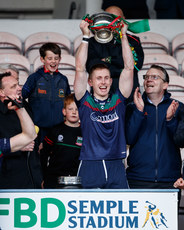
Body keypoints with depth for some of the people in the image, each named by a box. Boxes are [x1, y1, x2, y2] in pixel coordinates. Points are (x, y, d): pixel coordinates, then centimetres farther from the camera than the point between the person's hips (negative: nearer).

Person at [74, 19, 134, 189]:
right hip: (90, 166, -2)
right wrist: (86, 37, 1)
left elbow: (129, 68, 9)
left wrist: (123, 35, 8)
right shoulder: (85, 101, 7)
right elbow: (80, 69, 1)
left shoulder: (118, 100, 12)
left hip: (116, 166, 2)